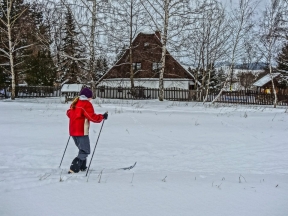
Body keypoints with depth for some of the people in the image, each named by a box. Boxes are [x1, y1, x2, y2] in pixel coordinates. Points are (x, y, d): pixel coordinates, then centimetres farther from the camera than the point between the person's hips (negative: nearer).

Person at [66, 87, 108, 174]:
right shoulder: (86, 104, -12)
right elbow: (92, 117, -17)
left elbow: (69, 113, 24)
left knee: (82, 149, 23)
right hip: (82, 131, -9)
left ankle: (82, 167, 26)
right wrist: (102, 117, -5)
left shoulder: (75, 103, 12)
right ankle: (74, 168, -12)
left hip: (73, 131, 9)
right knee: (85, 151, -2)